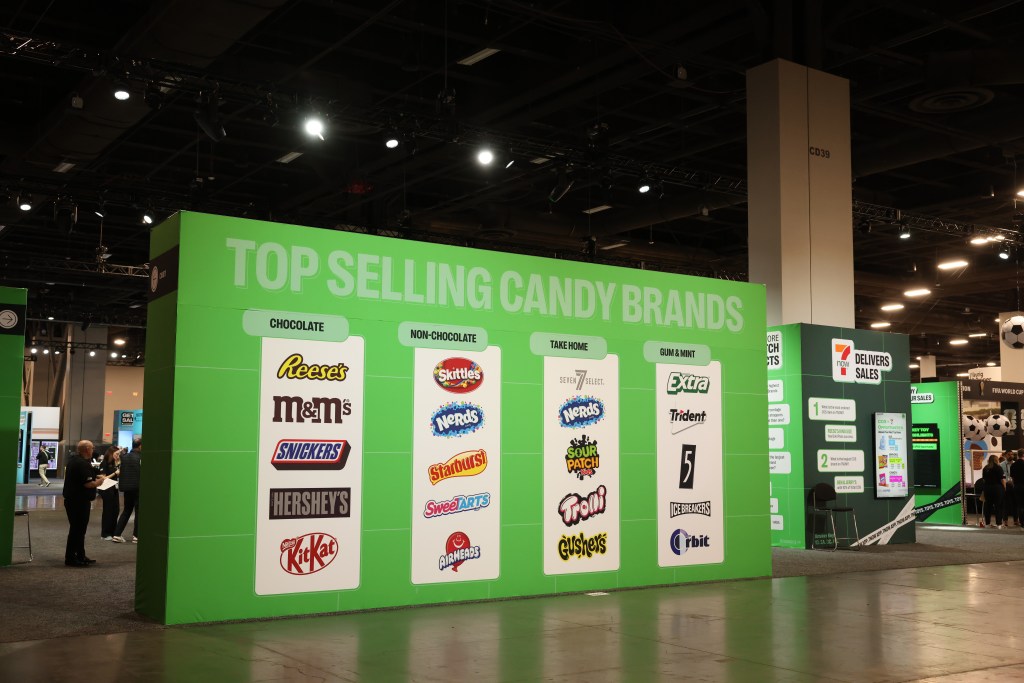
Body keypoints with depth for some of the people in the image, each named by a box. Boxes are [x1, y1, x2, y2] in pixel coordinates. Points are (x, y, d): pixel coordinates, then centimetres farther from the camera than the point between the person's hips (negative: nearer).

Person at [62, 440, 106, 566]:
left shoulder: (73, 460, 12)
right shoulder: (83, 464, -21)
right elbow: (88, 484, -27)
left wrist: (95, 477, 16)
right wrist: (99, 481, -7)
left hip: (71, 498, 11)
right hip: (80, 502, -11)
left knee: (78, 529, 17)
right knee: (78, 529, -3)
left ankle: (80, 556, 24)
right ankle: (70, 558, 3)